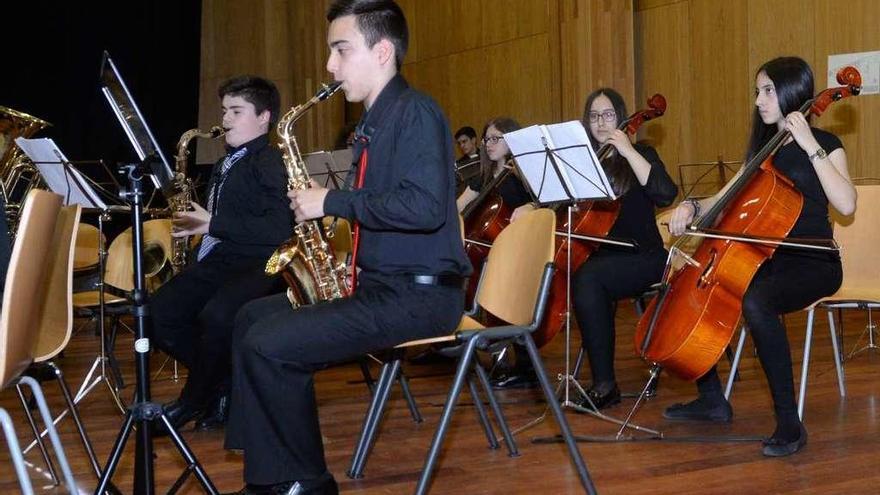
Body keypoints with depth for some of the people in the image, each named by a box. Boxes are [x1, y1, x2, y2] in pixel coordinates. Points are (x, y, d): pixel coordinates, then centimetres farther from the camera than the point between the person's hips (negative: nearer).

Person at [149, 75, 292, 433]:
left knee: (216, 317, -36)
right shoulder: (225, 165, 23)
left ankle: (194, 400, -9)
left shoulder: (270, 163, -5)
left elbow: (279, 228, -18)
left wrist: (213, 224, -17)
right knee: (158, 313, -13)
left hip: (256, 266, -9)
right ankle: (223, 383, 2)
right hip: (215, 261, 9)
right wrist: (196, 224, 7)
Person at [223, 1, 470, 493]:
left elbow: (424, 207, -26)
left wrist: (332, 202, -17)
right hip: (378, 281, 10)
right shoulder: (375, 122, 18)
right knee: (254, 316, 12)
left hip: (419, 293, -10)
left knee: (267, 345, -19)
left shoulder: (415, 112, -13)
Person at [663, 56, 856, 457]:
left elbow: (846, 204, -22)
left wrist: (810, 147, -22)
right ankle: (712, 400, 9)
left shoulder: (824, 144, -5)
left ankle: (789, 423, -29)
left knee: (755, 302, -37)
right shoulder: (764, 148, 15)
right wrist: (693, 207, -7)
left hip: (813, 264, -8)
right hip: (768, 260, 8)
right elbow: (724, 199, 13)